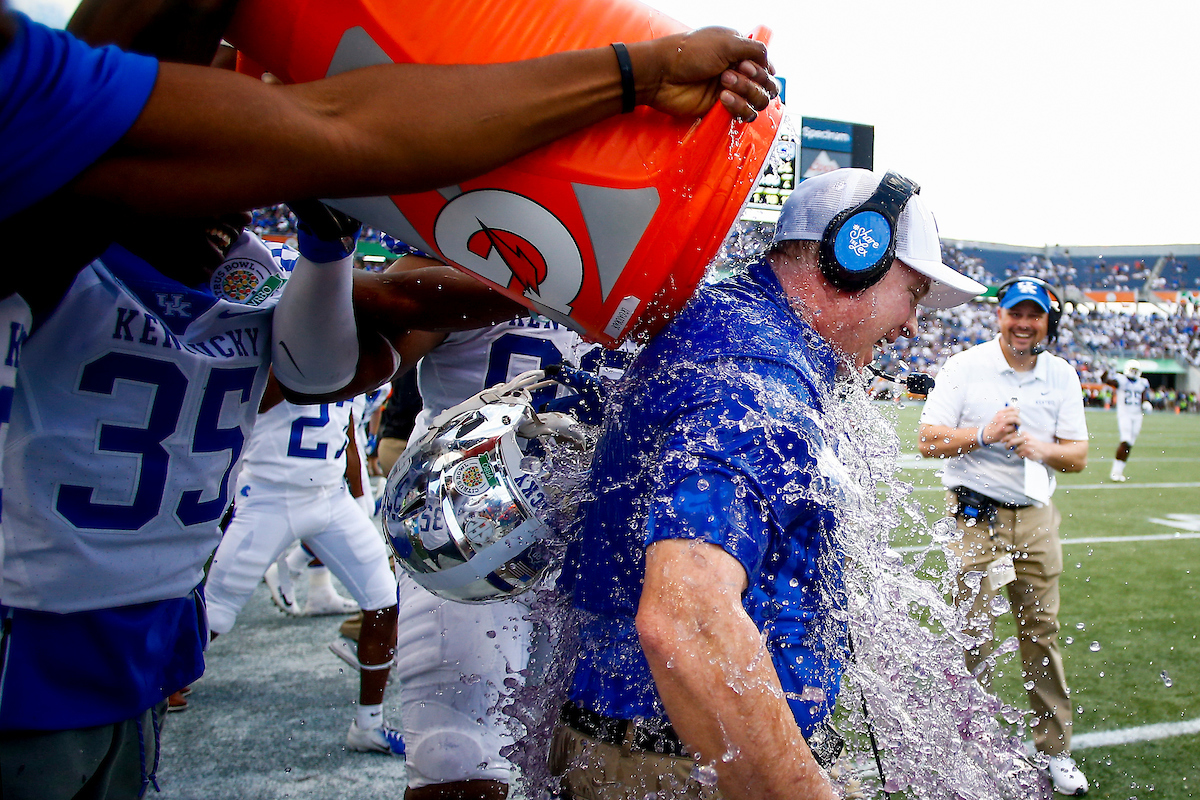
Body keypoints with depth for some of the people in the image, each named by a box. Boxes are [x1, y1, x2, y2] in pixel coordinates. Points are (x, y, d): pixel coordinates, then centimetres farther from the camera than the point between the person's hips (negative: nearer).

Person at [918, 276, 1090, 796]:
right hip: (975, 517, -3)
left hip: (1037, 519, 3)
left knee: (1042, 632, 8)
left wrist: (1044, 448, -13)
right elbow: (929, 441, -7)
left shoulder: (1062, 376, 7)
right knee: (973, 635, -1)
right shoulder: (964, 367, -3)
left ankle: (1056, 749, 20)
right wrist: (983, 433, -21)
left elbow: (1079, 456, 7)